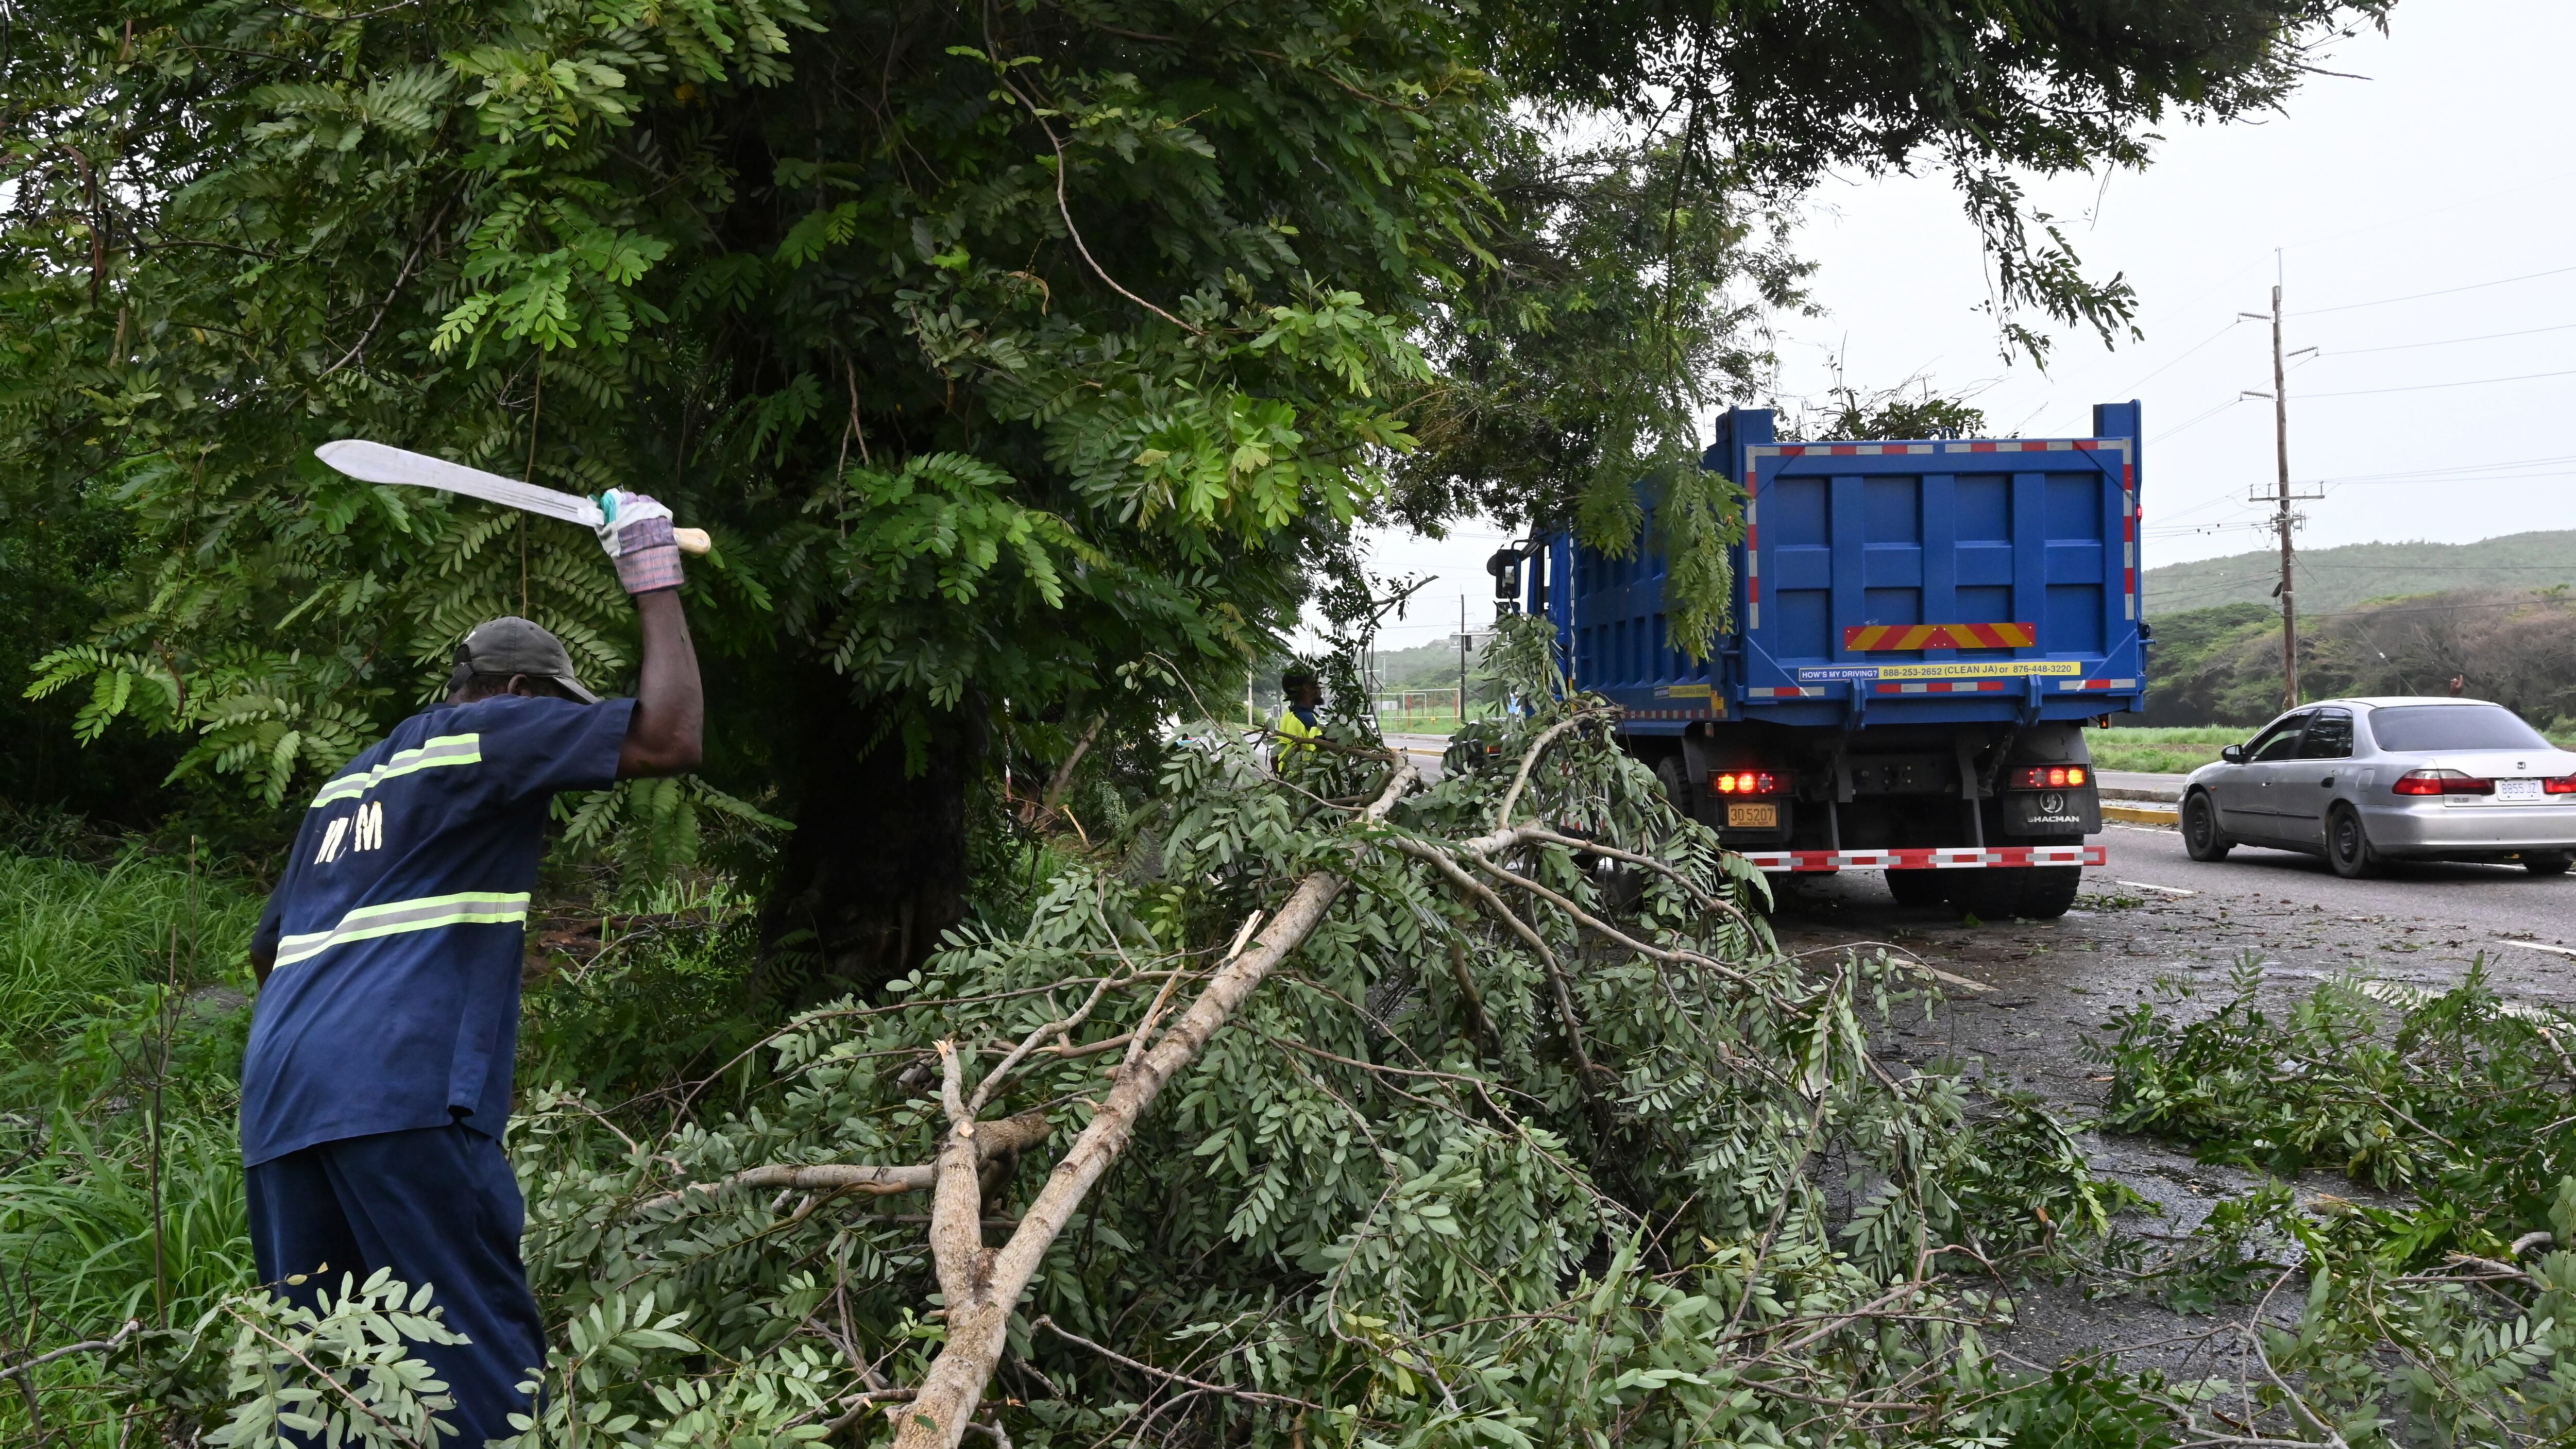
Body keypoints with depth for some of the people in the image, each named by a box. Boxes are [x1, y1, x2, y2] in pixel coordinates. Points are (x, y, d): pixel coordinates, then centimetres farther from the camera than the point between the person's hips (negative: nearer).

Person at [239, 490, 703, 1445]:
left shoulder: (350, 780, 28)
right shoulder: (489, 732, 5)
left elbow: (266, 948, 34)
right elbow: (669, 740, -5)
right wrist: (658, 585, 5)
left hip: (277, 1097, 9)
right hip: (398, 1091, -8)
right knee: (484, 1366, -10)